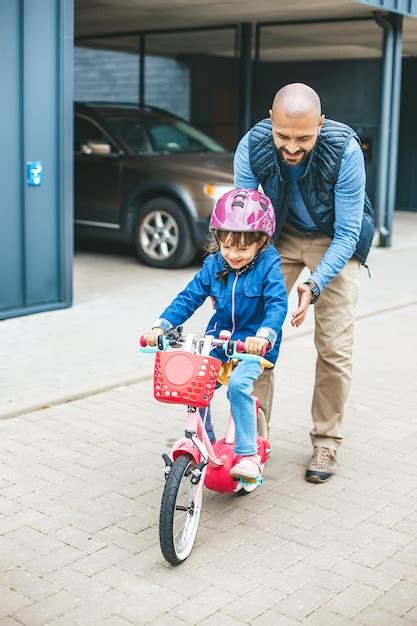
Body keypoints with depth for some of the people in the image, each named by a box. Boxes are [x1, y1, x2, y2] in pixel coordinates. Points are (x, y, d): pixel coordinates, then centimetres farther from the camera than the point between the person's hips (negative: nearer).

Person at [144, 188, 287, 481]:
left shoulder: (268, 265, -14)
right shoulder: (214, 265, -2)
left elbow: (277, 304, -25)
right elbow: (189, 297, 0)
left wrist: (264, 336, -43)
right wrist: (161, 326, -13)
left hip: (255, 344, -5)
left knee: (238, 384, -29)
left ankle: (248, 454, -16)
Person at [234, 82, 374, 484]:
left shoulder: (345, 150, -32)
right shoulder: (252, 147, -25)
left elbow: (347, 234, -26)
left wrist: (314, 285, -38)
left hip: (334, 239, -2)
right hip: (281, 235, 2)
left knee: (334, 346, -7)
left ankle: (326, 442, 10)